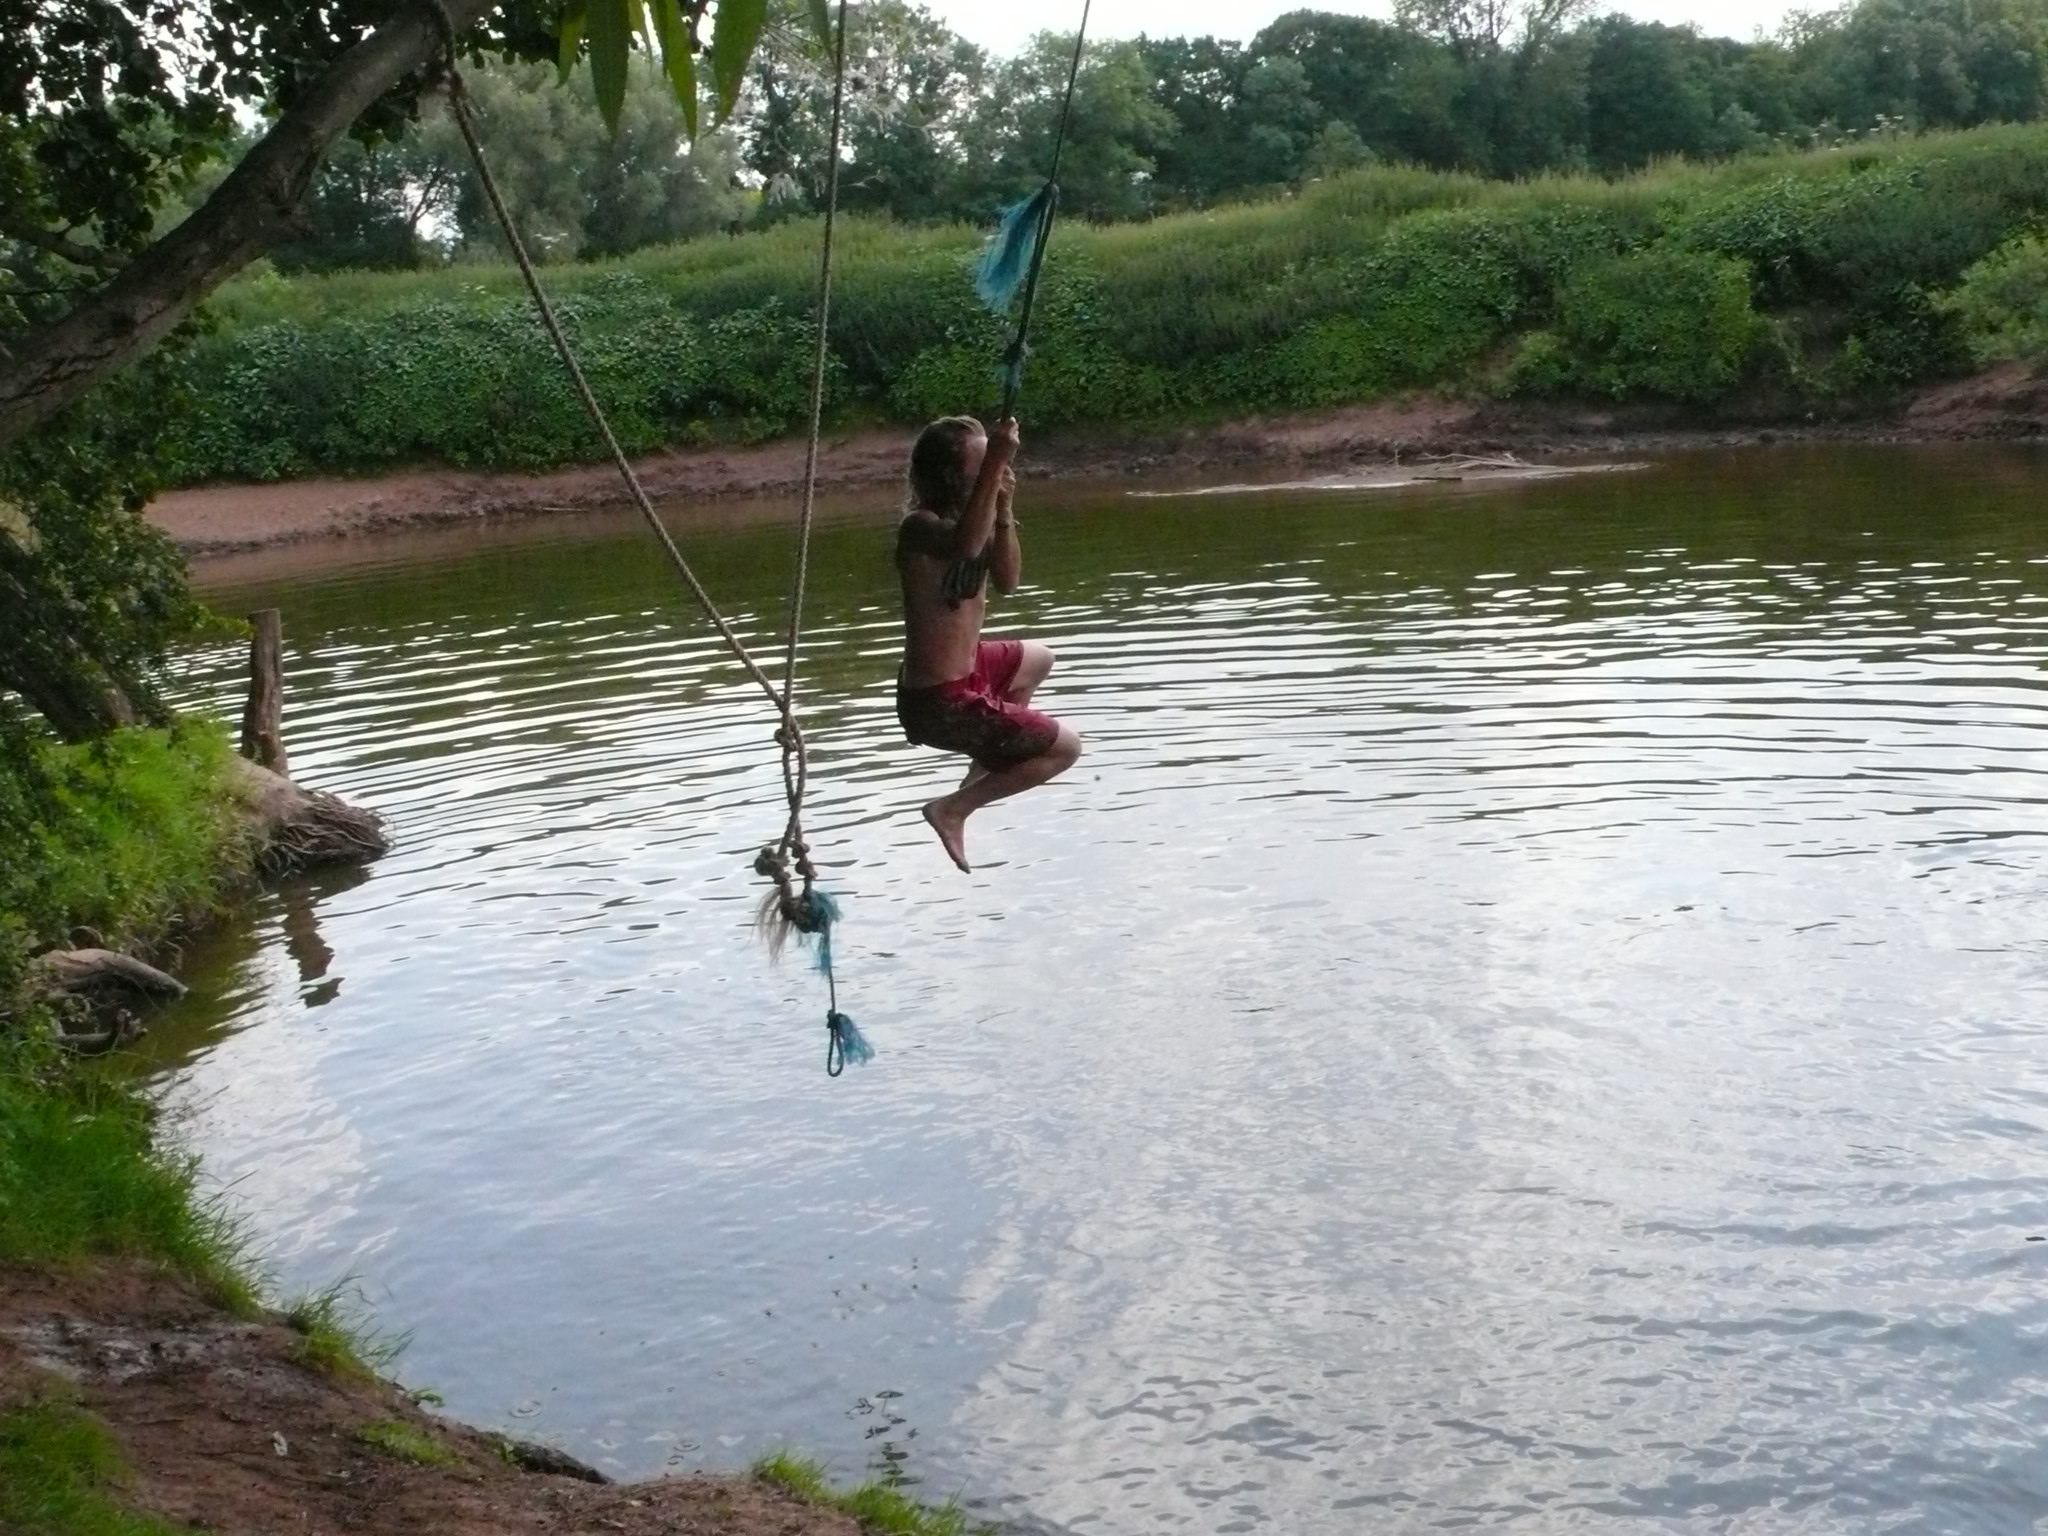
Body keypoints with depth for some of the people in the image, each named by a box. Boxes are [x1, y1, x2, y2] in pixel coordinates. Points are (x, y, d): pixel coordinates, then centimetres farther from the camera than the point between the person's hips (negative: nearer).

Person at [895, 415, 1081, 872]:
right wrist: (993, 468, -50)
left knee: (1037, 660, 36)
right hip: (941, 702, -10)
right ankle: (954, 809, 3)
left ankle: (987, 763, 37)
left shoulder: (963, 516, 1)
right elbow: (965, 547, -48)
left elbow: (1006, 580, 4)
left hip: (963, 670, 10)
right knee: (1065, 748, 1)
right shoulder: (921, 525, -25)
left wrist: (1003, 514, -10)